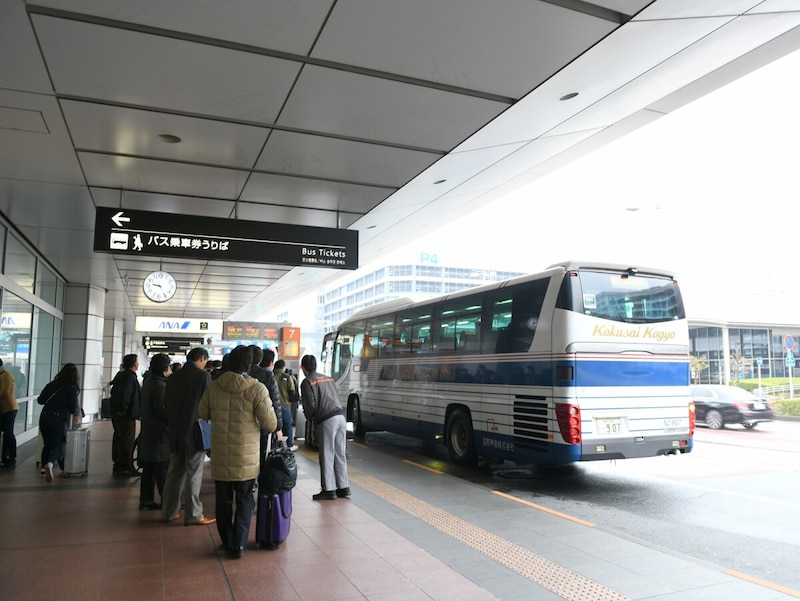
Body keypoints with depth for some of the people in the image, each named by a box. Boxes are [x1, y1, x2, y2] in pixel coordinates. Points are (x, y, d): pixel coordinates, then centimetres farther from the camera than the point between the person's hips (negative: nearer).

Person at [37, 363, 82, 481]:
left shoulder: (51, 385, 10)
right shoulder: (73, 388, 0)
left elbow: (40, 400, 12)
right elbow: (73, 405, -8)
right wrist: (75, 415, 10)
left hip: (44, 417, 3)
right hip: (59, 419, -3)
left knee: (47, 445, 20)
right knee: (56, 446, 2)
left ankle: (44, 468, 16)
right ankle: (50, 464, -24)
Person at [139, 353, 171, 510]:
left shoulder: (148, 383, 13)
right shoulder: (160, 385, -18)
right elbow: (162, 410, -23)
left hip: (148, 434, 10)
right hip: (159, 434, -10)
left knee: (149, 470, 14)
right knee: (163, 471, -3)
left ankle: (146, 500, 20)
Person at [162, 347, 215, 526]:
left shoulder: (173, 377, 7)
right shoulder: (203, 376, -12)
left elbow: (167, 402, 13)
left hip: (175, 432, 6)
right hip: (195, 430, -6)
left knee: (174, 472, 14)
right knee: (194, 474, 0)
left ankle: (169, 511, 21)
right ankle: (194, 514, 4)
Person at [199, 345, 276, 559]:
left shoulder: (214, 386, -4)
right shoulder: (256, 389, -15)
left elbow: (203, 413, 11)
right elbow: (270, 424, -13)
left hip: (220, 455, 3)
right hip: (246, 457, -3)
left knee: (223, 500, 17)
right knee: (245, 500, 13)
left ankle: (227, 542, 27)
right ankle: (239, 544, 12)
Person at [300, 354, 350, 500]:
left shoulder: (307, 382, 0)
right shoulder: (328, 378, 21)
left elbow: (310, 405, -7)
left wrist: (309, 417, 15)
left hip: (327, 420, -7)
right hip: (341, 416, 7)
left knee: (327, 456, 1)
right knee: (340, 454, 12)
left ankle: (329, 490, 5)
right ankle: (343, 488, 17)